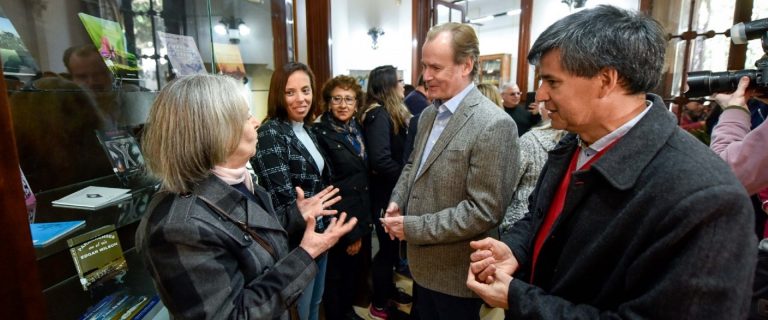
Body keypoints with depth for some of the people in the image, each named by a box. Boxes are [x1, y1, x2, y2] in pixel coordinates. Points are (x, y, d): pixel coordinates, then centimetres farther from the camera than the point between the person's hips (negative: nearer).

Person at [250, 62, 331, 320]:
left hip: (319, 232, 8)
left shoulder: (306, 130, 6)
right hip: (296, 240, -8)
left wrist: (325, 227, 12)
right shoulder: (270, 134, -20)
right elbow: (284, 201, -23)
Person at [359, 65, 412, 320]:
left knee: (393, 243, 20)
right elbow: (380, 159, -29)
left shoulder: (392, 113, 11)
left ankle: (389, 290, 40)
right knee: (388, 245, 4)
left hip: (394, 189, 9)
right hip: (385, 192, -9)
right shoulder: (379, 115, -19)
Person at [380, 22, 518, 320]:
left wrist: (412, 228, -22)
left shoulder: (493, 125, -23)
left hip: (456, 272, -7)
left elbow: (484, 211, -26)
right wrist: (397, 201, -3)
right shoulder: (428, 114, 4)